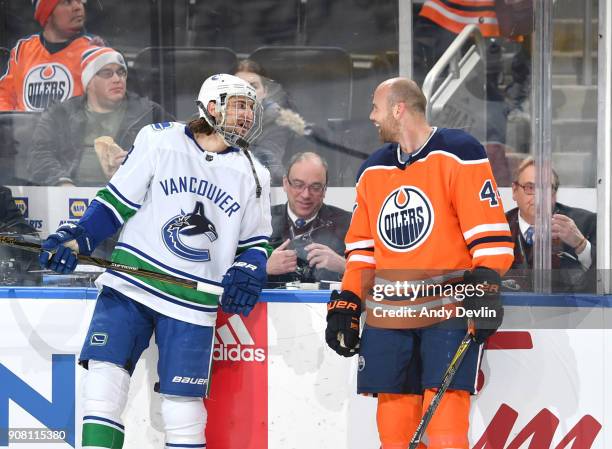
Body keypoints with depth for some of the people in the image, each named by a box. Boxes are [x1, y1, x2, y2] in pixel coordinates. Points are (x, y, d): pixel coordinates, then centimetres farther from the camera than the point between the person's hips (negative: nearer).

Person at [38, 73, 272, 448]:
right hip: (129, 284, -1)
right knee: (104, 378, -12)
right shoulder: (160, 140, 0)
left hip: (192, 304, 1)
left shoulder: (253, 175, 9)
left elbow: (255, 241, 16)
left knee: (183, 405, -2)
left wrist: (248, 270, -5)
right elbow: (117, 201, 4)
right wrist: (75, 239, -9)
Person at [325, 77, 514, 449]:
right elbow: (362, 248, 21)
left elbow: (489, 229, -9)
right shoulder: (373, 170, 17)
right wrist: (346, 305, 13)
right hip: (387, 317, 6)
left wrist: (486, 283, -19)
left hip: (450, 308, -6)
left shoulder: (458, 154, -4)